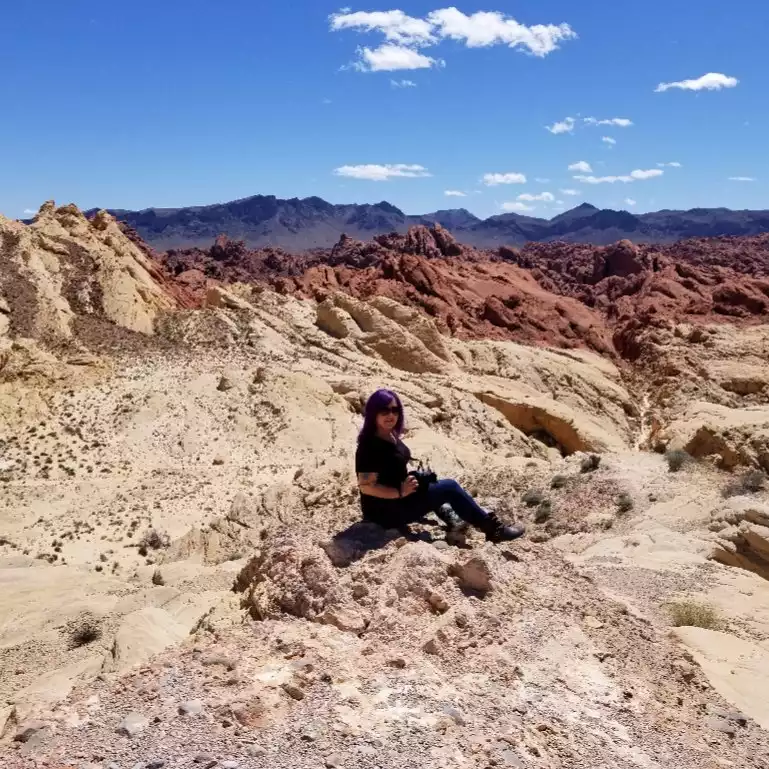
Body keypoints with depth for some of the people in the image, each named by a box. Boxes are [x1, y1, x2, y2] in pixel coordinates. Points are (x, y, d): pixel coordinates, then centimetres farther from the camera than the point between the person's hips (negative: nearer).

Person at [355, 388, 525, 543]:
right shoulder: (369, 446, -23)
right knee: (450, 487, -6)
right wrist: (400, 492, -26)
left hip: (397, 499, 9)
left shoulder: (391, 436, 5)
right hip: (386, 510, -9)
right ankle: (492, 528, 4)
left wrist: (415, 477, 3)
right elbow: (365, 486, -26)